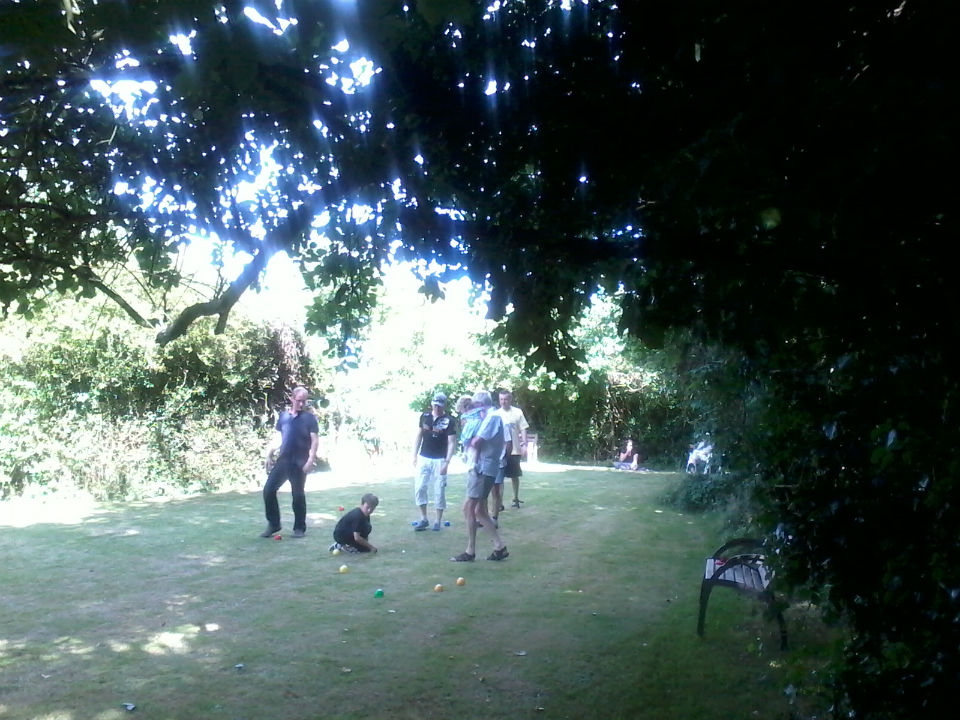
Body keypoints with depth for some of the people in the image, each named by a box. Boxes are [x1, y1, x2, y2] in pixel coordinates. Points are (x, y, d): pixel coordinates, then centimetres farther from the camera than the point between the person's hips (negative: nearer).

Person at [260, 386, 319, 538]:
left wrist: (311, 459, -16)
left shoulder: (309, 418, -1)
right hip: (282, 460, 4)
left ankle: (299, 527, 14)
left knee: (298, 494, 2)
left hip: (300, 462, -4)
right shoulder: (283, 416, 10)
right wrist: (268, 456, 8)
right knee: (268, 489, -1)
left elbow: (315, 440, -6)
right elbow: (276, 438, 15)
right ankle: (273, 524, 12)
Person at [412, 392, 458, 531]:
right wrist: (414, 455, 7)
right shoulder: (424, 416, 4)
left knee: (439, 490, 0)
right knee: (419, 487, 0)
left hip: (439, 460, -4)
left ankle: (438, 521, 11)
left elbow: (452, 443, -11)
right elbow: (419, 436, 11)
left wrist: (447, 462, -18)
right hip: (423, 458, 4)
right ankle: (423, 519, 11)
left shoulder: (449, 421, -9)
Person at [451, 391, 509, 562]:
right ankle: (499, 546, 13)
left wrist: (470, 440, 2)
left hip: (483, 468, -10)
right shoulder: (492, 417, 17)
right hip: (481, 467, 10)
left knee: (469, 508, -6)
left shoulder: (492, 417, -13)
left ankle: (470, 552, 0)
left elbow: (476, 442, -19)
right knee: (479, 510, 11)